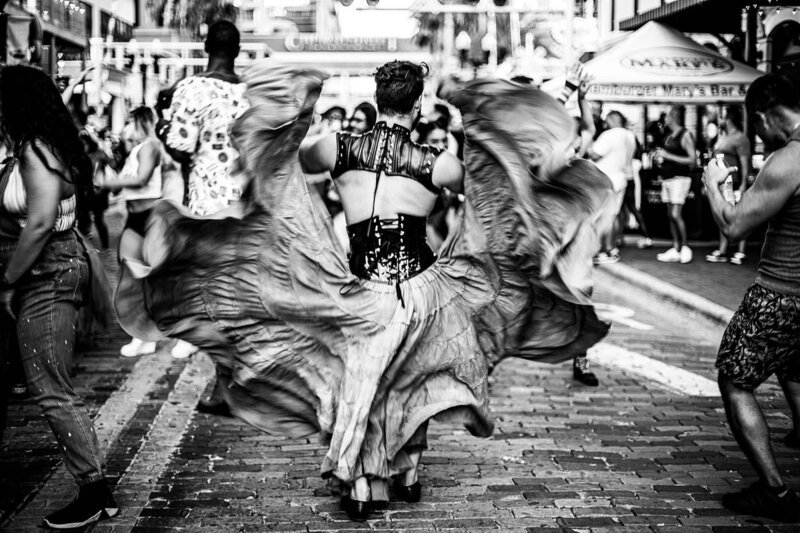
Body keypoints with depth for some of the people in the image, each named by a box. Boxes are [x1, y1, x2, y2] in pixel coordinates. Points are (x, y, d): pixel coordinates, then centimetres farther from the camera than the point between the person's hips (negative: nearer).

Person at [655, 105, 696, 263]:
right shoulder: (669, 136, 17)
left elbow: (691, 160, -14)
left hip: (680, 178, -8)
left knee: (675, 215, -14)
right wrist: (660, 159, 8)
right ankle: (675, 249, 7)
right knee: (670, 215, 5)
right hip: (667, 178, 8)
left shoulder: (685, 135, -7)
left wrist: (667, 156, -15)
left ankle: (685, 246, -4)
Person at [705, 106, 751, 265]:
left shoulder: (740, 139, -10)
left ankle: (740, 253, 2)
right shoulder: (723, 138, 17)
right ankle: (722, 252, 14)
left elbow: (745, 165, -15)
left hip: (734, 185, -9)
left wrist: (742, 187, -21)